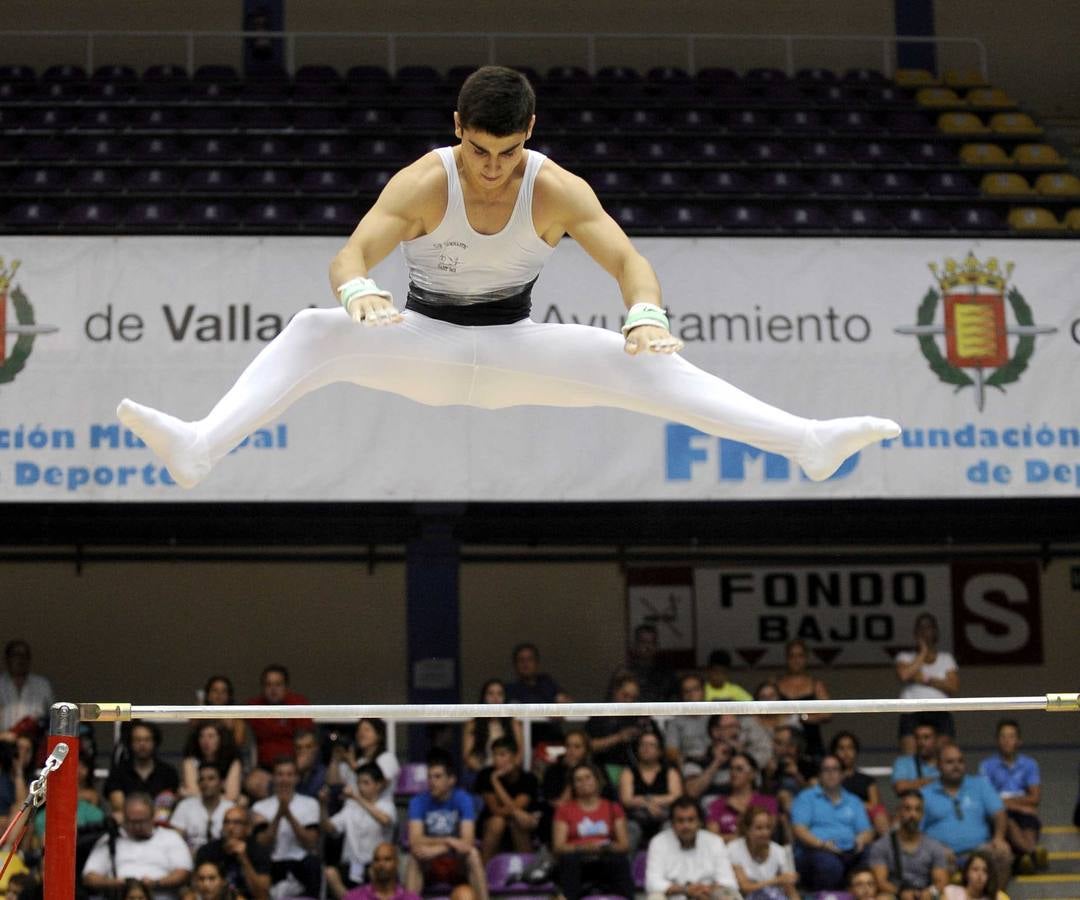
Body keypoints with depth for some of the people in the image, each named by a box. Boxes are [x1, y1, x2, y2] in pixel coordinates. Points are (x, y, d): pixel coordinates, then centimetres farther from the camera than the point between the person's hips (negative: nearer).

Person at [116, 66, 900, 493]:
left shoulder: (558, 190, -16)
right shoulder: (422, 183, -21)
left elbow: (626, 259, -23)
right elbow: (352, 254, -32)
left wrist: (646, 314, -46)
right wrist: (362, 296, -56)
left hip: (516, 347, 1)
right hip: (425, 344, -1)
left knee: (643, 364, -21)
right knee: (314, 333, -30)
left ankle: (810, 444, -25)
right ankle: (198, 448, -46)